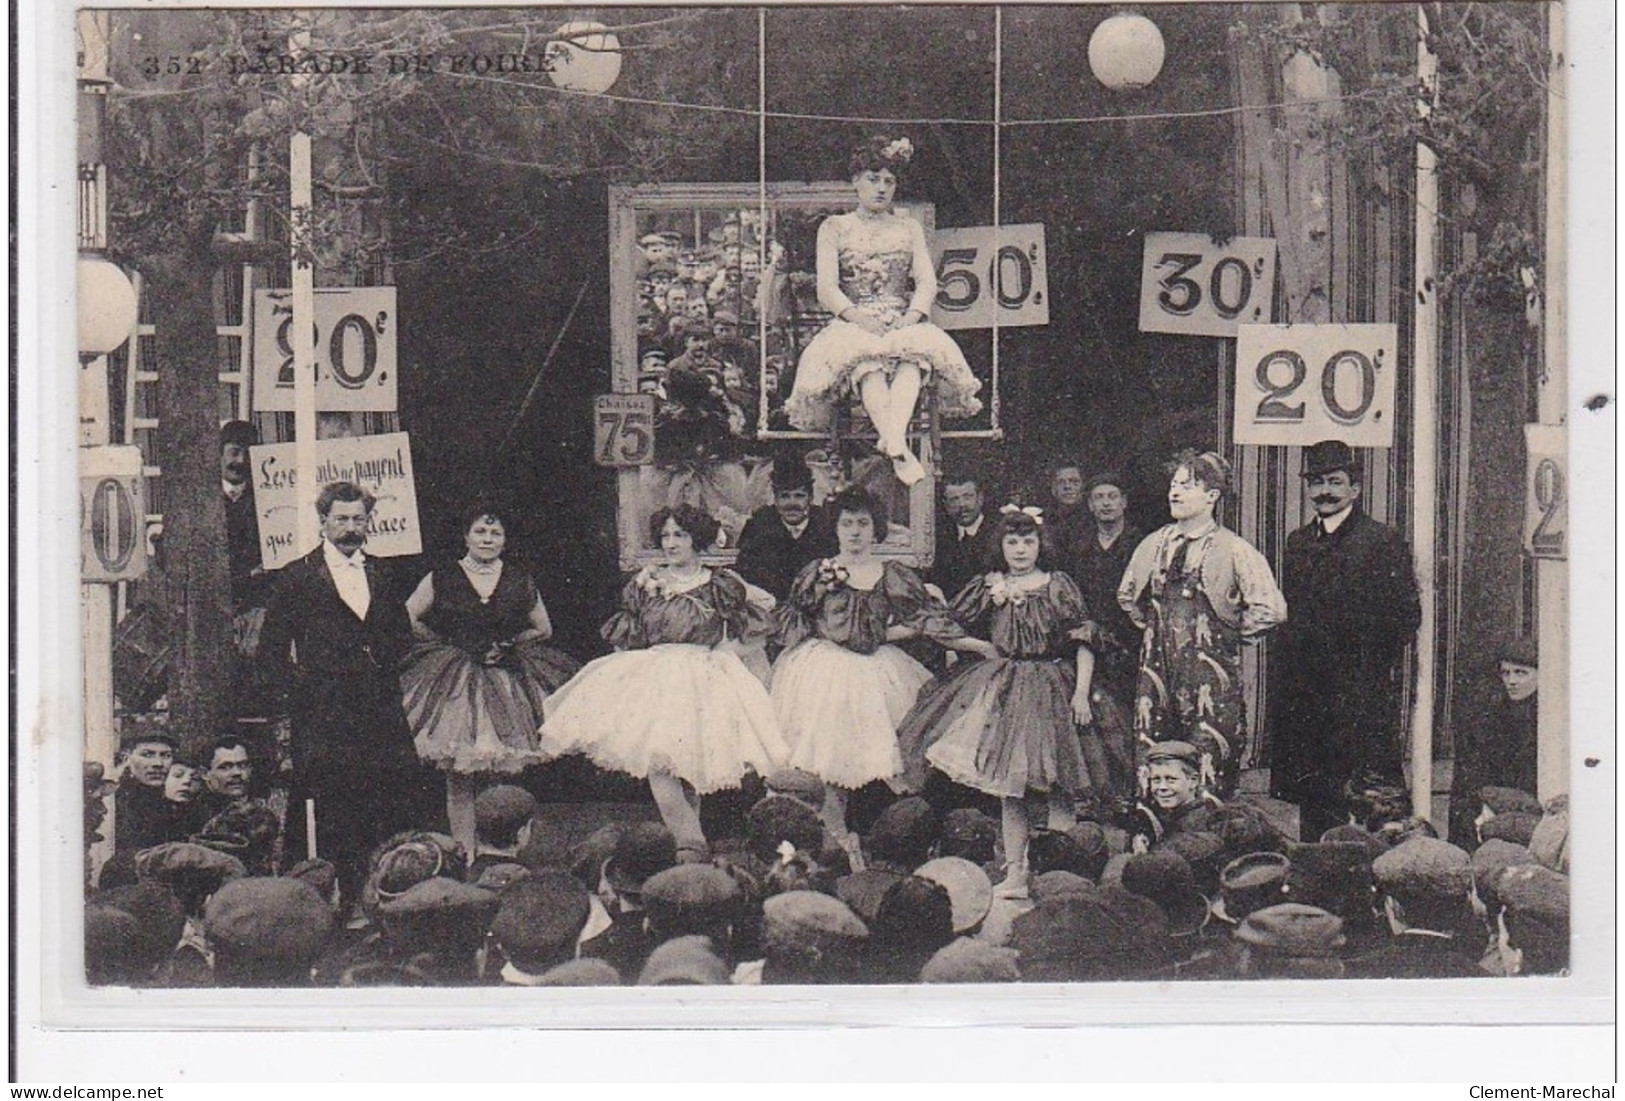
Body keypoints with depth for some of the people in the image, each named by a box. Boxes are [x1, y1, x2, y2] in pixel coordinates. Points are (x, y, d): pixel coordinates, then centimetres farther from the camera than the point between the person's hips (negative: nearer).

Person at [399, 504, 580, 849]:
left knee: (507, 776, -4)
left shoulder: (520, 582, 8)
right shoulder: (441, 579, 3)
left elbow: (543, 629, 19)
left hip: (510, 683, 1)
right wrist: (449, 643, 4)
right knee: (459, 779, -4)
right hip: (456, 683, -1)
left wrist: (508, 645, 5)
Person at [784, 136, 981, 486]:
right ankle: (898, 448, -61)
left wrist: (912, 316, -13)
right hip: (854, 324, -2)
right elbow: (826, 289, 2)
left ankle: (893, 438, -61)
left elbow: (926, 280, 9)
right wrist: (859, 316, -17)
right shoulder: (835, 228, 15)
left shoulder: (908, 227, 23)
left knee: (913, 354, -38)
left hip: (904, 323, 2)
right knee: (867, 364, -40)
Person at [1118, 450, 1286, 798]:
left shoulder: (1234, 551, -8)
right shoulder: (1153, 545, 9)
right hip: (1157, 669, 5)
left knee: (1208, 766, -5)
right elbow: (1127, 595, 27)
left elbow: (1270, 608, -14)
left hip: (1209, 678, -5)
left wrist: (1231, 638, -7)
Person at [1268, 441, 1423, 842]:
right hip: (1304, 695, 6)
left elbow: (1407, 617, -5)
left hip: (1361, 695, -6)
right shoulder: (1298, 543, 16)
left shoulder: (1383, 541, -3)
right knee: (1311, 798, 8)